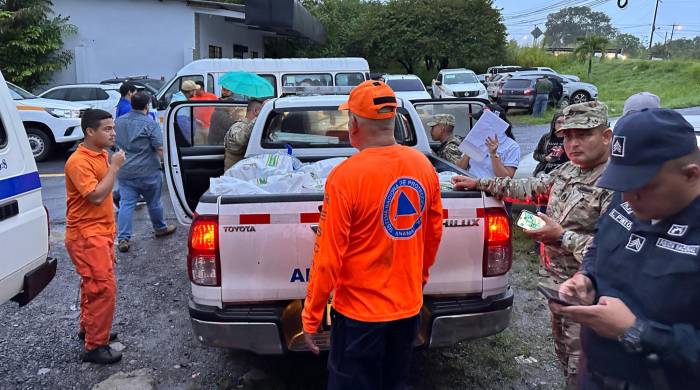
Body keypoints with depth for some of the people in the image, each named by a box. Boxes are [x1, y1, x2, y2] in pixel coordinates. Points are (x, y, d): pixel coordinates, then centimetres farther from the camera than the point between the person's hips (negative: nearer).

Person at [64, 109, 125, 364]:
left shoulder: (101, 154, 9)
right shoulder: (78, 162, -19)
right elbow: (96, 196, -27)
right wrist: (115, 167, -22)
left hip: (101, 232, 9)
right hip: (86, 236, -9)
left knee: (94, 284, 20)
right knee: (104, 287, -9)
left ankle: (88, 328, 37)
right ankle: (94, 347, 1)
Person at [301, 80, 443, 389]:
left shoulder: (345, 176, -21)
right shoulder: (424, 166, -4)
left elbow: (328, 257, -18)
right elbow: (434, 234, 7)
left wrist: (310, 317, -6)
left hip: (360, 312, -5)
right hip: (409, 306, 6)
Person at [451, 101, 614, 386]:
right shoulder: (568, 170, 3)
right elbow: (528, 187, 12)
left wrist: (562, 237, -28)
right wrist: (479, 184, 10)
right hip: (556, 279, 8)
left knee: (579, 365, 7)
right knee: (562, 350, 25)